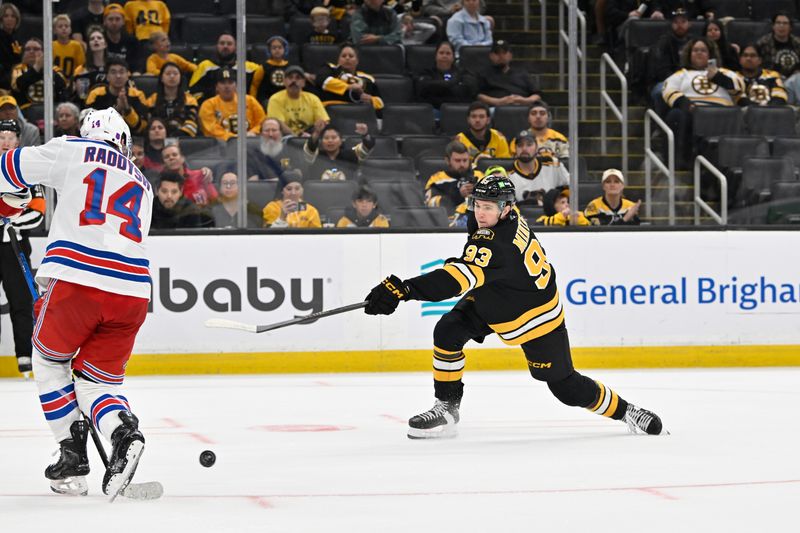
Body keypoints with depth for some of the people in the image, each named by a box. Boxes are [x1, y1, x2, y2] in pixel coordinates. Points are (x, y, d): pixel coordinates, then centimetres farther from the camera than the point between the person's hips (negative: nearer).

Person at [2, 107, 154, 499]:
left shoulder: (73, 151, 12)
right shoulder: (142, 185, 28)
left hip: (77, 280, -4)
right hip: (132, 291, 4)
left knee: (49, 359, 21)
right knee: (98, 378, 16)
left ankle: (72, 454, 13)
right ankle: (123, 432, -14)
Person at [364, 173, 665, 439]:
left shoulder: (497, 245, -40)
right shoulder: (508, 218, -15)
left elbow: (462, 276, -54)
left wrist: (404, 289, -65)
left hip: (536, 317, -8)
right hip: (491, 303, 8)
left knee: (565, 387, -1)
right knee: (447, 332, -13)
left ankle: (623, 410, 23)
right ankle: (446, 409, -2)